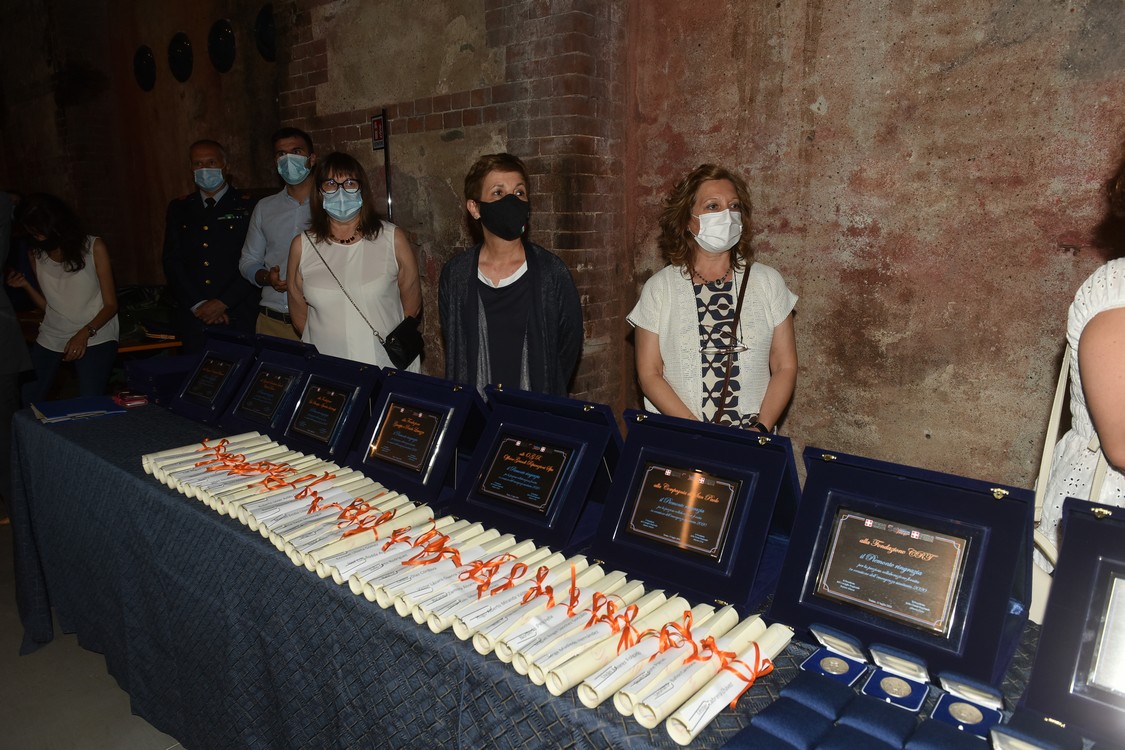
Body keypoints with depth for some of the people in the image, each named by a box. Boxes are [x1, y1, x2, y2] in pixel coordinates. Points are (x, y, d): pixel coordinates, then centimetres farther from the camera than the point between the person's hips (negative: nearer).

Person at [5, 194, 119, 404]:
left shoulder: (93, 248, -4)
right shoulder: (37, 256, 10)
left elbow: (111, 305, -5)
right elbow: (48, 307, 16)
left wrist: (85, 333, -19)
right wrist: (26, 286, -2)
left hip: (95, 337, -4)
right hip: (51, 338, 5)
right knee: (26, 400, -4)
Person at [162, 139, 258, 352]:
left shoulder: (248, 207, 1)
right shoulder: (178, 209, 12)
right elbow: (172, 262, 6)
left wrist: (223, 303, -12)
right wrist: (198, 304, -6)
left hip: (239, 319, -3)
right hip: (192, 318, 3)